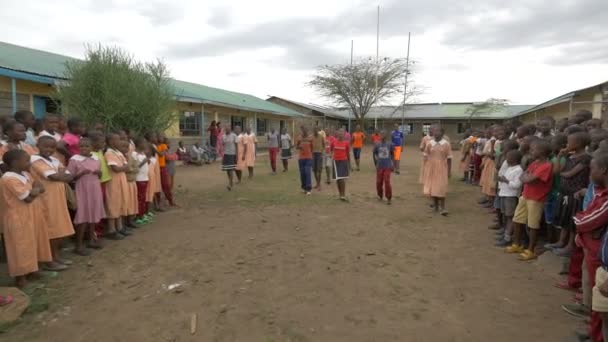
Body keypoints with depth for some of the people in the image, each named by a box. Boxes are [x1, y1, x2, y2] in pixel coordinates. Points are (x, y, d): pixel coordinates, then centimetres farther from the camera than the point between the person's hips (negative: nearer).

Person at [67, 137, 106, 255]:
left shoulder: (96, 159, 6)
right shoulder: (74, 160, -10)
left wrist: (98, 172, -6)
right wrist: (81, 173, -23)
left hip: (95, 190, 6)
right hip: (82, 191, -5)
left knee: (93, 214, 13)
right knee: (82, 216, -4)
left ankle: (92, 239, 26)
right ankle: (79, 244, 6)